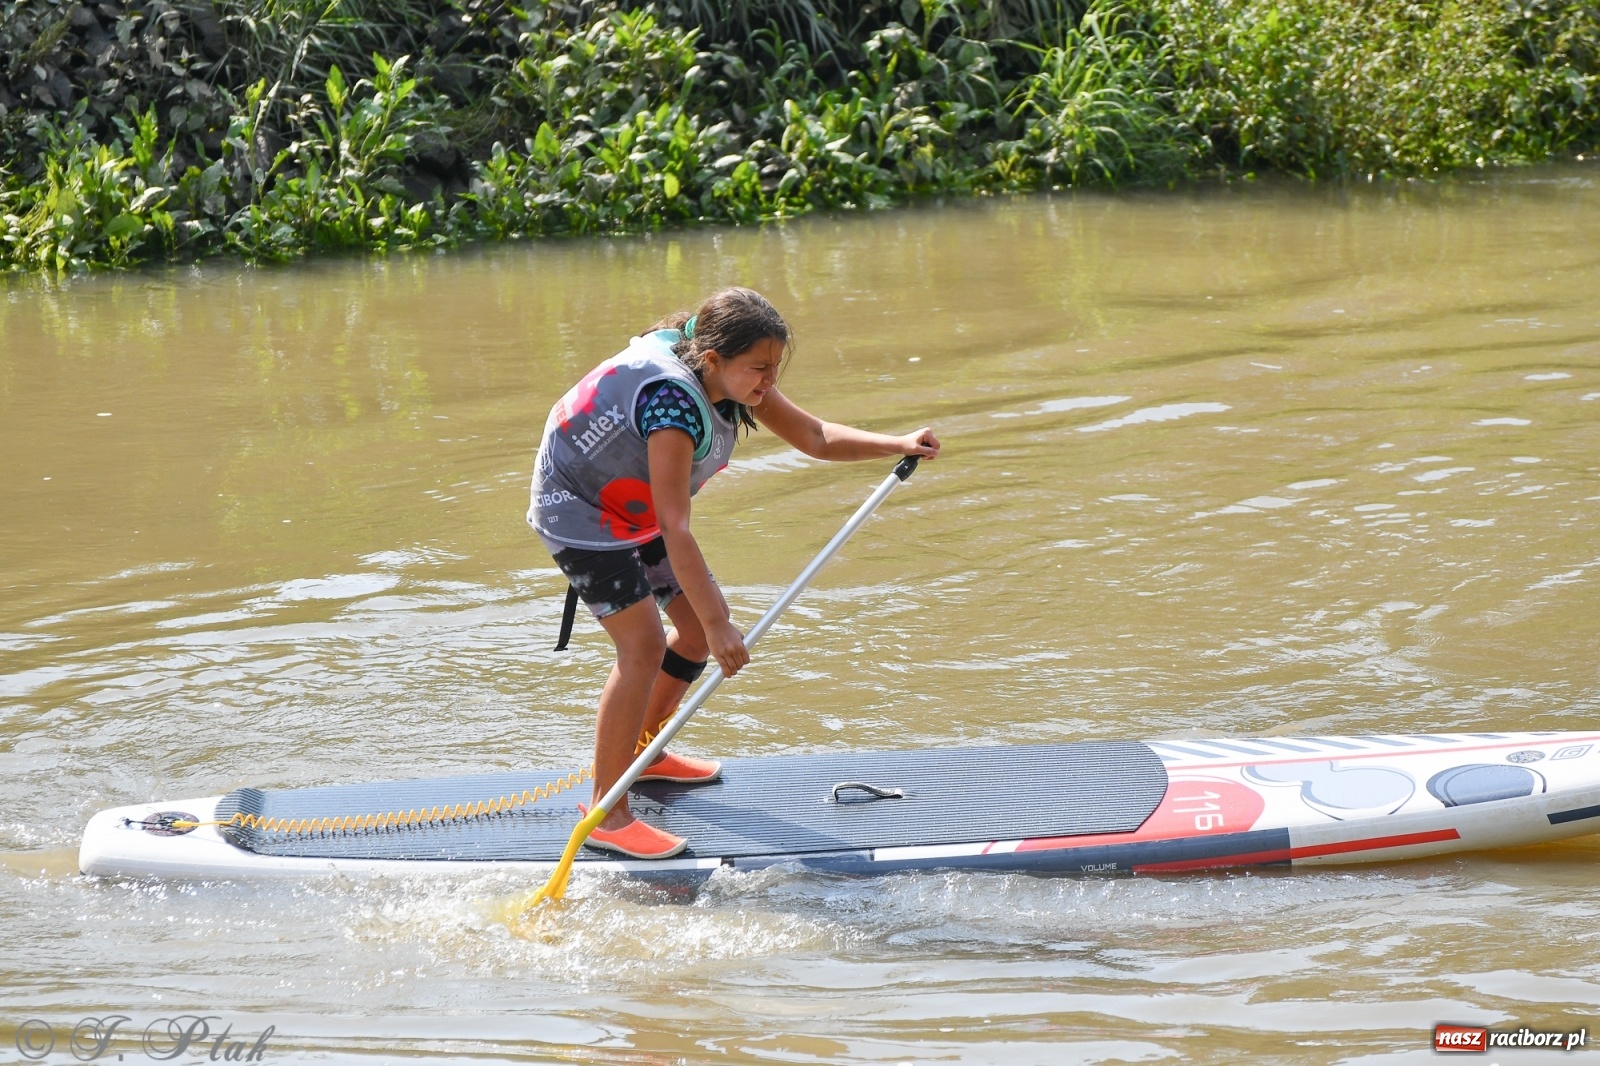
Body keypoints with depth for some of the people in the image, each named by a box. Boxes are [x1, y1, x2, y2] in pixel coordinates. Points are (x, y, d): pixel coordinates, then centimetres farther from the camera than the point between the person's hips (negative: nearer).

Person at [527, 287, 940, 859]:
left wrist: (899, 444, -14)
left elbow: (815, 436, 0)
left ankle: (642, 750, 31)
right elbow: (674, 529, -38)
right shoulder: (672, 399, -37)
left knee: (701, 623, 11)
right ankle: (606, 814, -16)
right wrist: (716, 625, -39)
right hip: (579, 508, -9)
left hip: (635, 510, 9)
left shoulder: (732, 378, -10)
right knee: (643, 643, -19)